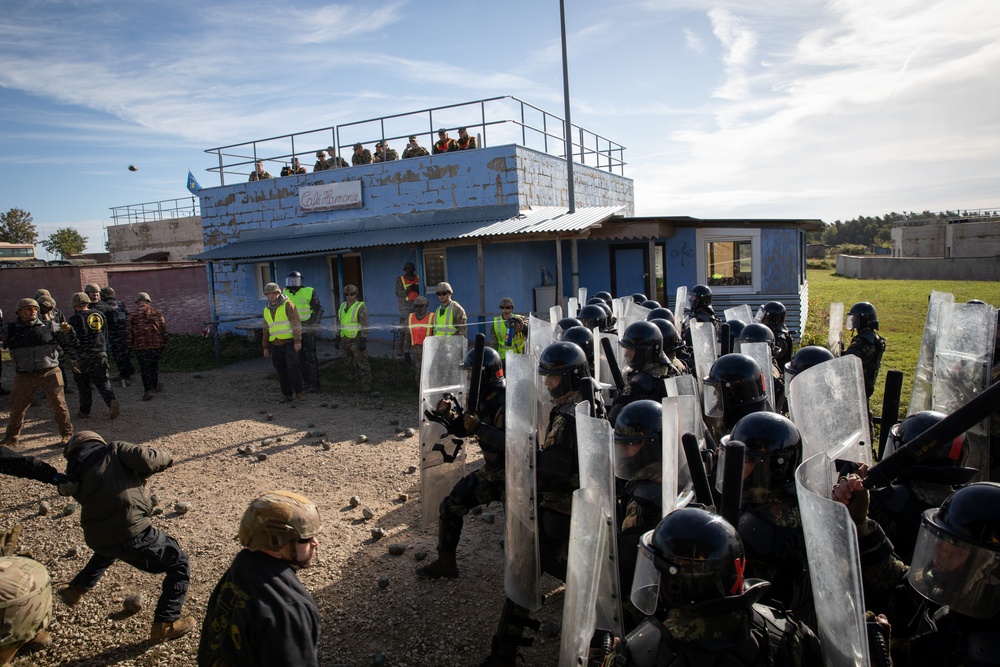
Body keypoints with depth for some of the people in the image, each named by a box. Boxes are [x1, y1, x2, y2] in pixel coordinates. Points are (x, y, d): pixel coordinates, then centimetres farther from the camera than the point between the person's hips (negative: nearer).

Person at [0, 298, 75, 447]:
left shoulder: (49, 326, 4)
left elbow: (70, 342, 6)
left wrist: (67, 331, -12)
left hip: (50, 373, -1)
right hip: (24, 376, 1)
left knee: (58, 404, -4)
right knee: (16, 408, 12)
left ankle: (67, 434, 12)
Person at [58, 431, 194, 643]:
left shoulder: (75, 473, 13)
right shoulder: (113, 450, -2)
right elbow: (147, 459, -17)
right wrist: (165, 457, 4)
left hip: (96, 538, 7)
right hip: (131, 532, -7)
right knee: (179, 564, 9)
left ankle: (75, 590, 55)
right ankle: (164, 625, 9)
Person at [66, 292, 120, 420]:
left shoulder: (75, 319, -9)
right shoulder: (99, 314, 9)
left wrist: (74, 359, -11)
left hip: (83, 357, -4)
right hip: (101, 355, 4)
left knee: (83, 385, 10)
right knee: (103, 381, 4)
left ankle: (84, 411, 17)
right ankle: (112, 401, -20)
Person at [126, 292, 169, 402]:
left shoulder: (133, 315, -1)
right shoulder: (156, 313, 3)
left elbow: (129, 330, -1)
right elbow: (163, 328, 4)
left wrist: (129, 344, 7)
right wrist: (165, 341, 12)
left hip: (140, 346, -2)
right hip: (156, 344, 2)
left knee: (144, 368, 1)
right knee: (154, 365, 19)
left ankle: (148, 389, -11)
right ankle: (155, 385, 31)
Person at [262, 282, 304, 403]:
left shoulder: (288, 305, -4)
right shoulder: (267, 309, 15)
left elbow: (296, 323, -10)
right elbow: (266, 329, 20)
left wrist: (297, 341, -18)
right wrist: (265, 347, 16)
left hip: (290, 342, -6)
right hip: (275, 345, 6)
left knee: (292, 367, -16)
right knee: (281, 371, 5)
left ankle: (298, 391, -7)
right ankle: (287, 395, 12)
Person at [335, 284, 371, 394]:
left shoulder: (361, 307, -8)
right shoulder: (342, 307, 14)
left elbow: (364, 325, -12)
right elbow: (339, 323, 21)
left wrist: (363, 340, -17)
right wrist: (337, 338, 17)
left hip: (357, 339, -7)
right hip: (345, 339, 7)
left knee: (361, 363, -6)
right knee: (349, 362, 15)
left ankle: (366, 384, -2)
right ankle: (352, 378, 28)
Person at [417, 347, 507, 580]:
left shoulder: (506, 403, -23)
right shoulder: (481, 398, 5)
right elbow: (461, 430, 14)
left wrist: (479, 427, -34)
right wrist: (449, 414, -6)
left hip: (510, 475, -8)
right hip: (489, 471, 9)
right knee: (450, 506, 8)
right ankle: (446, 562, 22)